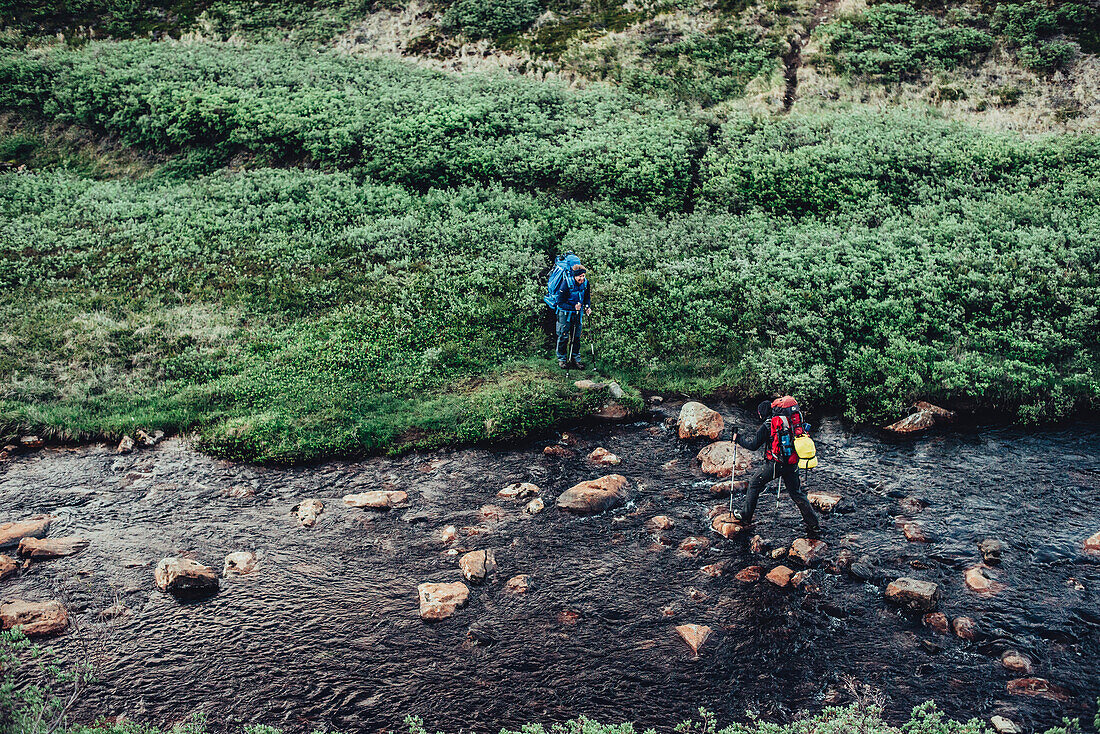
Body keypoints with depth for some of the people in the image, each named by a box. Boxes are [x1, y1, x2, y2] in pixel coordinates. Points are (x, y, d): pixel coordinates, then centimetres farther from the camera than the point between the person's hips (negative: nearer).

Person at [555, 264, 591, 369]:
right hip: (565, 313, -5)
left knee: (577, 336, 9)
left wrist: (587, 307, -6)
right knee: (563, 336, 0)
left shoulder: (585, 283, -6)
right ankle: (562, 359, 13)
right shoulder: (566, 283, -22)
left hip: (577, 313, 5)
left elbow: (587, 297, 12)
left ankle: (575, 358, 21)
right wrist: (573, 307, -31)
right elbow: (560, 302, -20)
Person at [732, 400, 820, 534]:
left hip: (775, 464, -5)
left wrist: (738, 439, 9)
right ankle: (813, 524, 10)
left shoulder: (767, 426, -8)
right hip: (792, 464, 5)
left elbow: (753, 445, -6)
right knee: (796, 493, 13)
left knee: (754, 484, 13)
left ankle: (746, 516, 18)